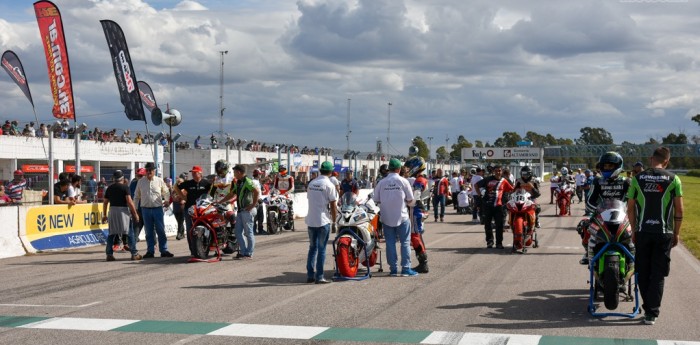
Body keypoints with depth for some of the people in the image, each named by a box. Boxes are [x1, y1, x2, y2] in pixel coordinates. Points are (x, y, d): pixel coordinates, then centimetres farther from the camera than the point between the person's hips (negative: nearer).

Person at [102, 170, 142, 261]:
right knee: (130, 232, 3)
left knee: (111, 233, 10)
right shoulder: (125, 187, -6)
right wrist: (135, 213, -8)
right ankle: (134, 254, 2)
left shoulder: (109, 188, 10)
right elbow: (129, 201, -13)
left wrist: (104, 215, 21)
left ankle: (109, 254, 7)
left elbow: (105, 202, 13)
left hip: (112, 210, 4)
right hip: (123, 210, -4)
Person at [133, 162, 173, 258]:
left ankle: (163, 250, 3)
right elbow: (137, 196, 14)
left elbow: (166, 192, 13)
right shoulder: (140, 182, 7)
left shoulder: (159, 181, 3)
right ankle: (150, 251, 12)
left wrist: (167, 200, -6)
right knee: (149, 232, 6)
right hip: (146, 209, 1)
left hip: (158, 208, -1)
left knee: (161, 231, -2)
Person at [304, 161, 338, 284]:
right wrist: (334, 219, 3)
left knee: (312, 248, 15)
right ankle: (319, 277, 0)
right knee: (321, 249, -1)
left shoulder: (311, 183, 8)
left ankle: (310, 275, 15)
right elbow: (333, 205, -11)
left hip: (311, 220, 6)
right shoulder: (329, 185, -11)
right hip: (323, 221, -6)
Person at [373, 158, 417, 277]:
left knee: (390, 243, 8)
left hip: (386, 217, 2)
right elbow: (411, 200, -3)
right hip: (401, 216, -2)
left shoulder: (381, 182, -3)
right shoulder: (403, 181, -8)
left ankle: (393, 269, 9)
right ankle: (406, 268, 2)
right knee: (405, 242, 5)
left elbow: (376, 200, 1)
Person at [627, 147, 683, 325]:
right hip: (664, 233, -1)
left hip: (642, 232, 1)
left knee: (643, 272, 14)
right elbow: (679, 210, -1)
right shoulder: (673, 179, -3)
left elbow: (630, 208, 4)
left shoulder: (637, 178, 1)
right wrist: (676, 233, 9)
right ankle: (652, 313, 2)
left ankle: (647, 307, 22)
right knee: (658, 274, 4)